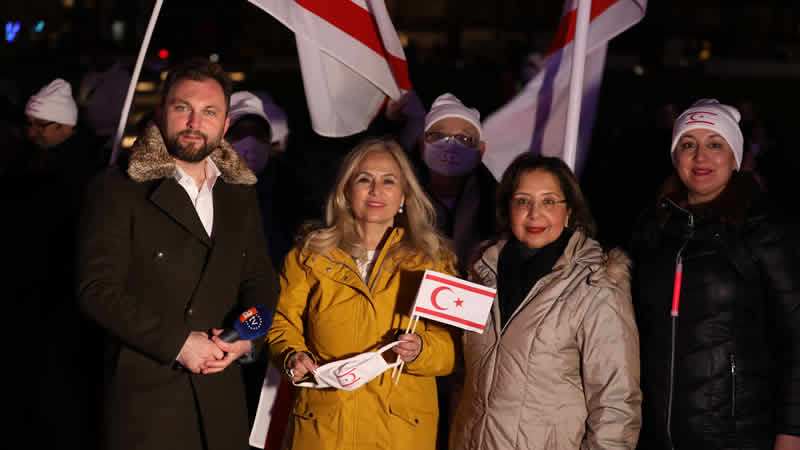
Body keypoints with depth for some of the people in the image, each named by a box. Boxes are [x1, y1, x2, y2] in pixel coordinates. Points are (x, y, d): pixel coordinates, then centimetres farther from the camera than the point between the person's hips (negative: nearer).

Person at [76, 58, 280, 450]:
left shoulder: (240, 194, 12)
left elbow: (261, 279, 15)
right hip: (145, 395, -4)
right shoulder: (117, 190, -5)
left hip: (222, 395, 5)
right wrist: (177, 342, -16)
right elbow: (97, 289, -11)